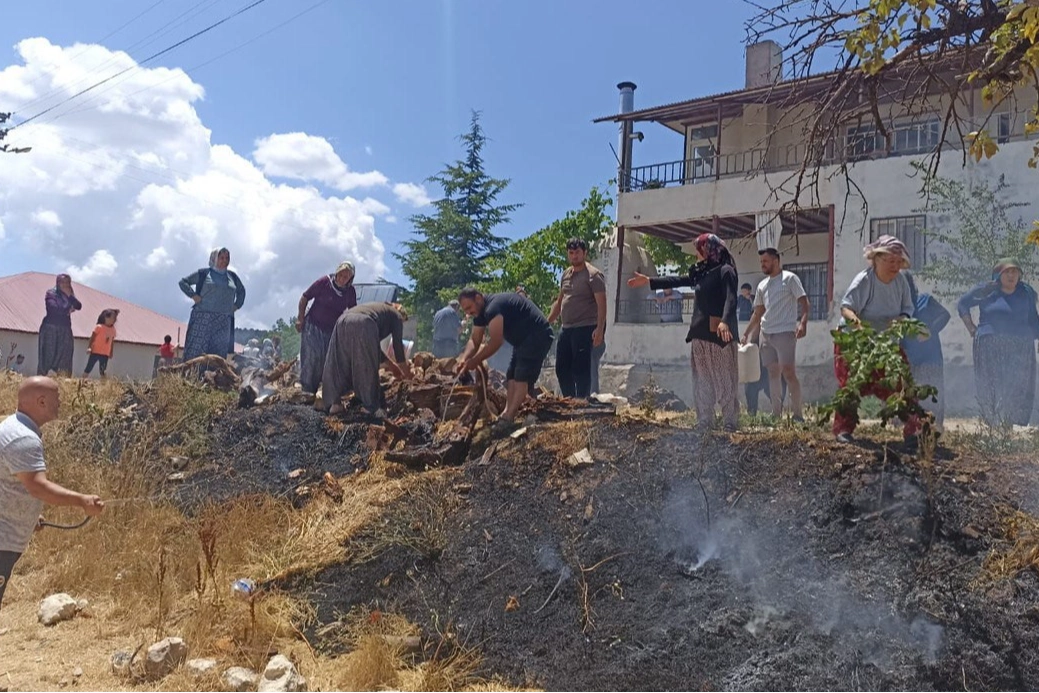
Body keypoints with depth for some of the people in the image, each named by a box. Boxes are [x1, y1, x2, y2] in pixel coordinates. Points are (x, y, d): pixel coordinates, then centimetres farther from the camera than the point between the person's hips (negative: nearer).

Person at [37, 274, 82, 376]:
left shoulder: (70, 295, 16)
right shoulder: (51, 293, 1)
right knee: (47, 356, -7)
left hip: (65, 330, 4)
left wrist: (69, 295, -9)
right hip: (50, 328, -4)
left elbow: (79, 306, -1)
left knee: (64, 357, -5)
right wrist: (67, 311, -1)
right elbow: (54, 308, -14)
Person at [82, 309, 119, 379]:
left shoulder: (113, 330, 6)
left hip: (105, 354, 4)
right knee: (88, 368, 4)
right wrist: (89, 347, -14)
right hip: (95, 352, -4)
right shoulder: (99, 327, -9)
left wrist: (111, 352, 14)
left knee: (103, 371, 4)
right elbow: (92, 337, -7)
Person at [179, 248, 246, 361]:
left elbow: (241, 290, 32)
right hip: (203, 317, -4)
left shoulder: (232, 276, 17)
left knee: (219, 354, 0)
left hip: (224, 321, 4)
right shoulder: (204, 273, 6)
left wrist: (237, 304, 18)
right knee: (196, 351, -9)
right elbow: (183, 282, 10)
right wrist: (193, 295, -3)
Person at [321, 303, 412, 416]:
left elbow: (373, 346, 46)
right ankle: (374, 407, 4)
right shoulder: (396, 316, 26)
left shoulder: (378, 308, 43)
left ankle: (334, 403, 11)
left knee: (338, 366, 13)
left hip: (342, 322, 6)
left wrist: (390, 364, 52)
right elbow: (398, 344, 21)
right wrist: (406, 372, 34)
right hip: (362, 325, -6)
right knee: (368, 369, 1)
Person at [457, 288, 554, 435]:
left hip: (538, 336, -11)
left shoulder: (493, 307, -25)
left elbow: (496, 342, -26)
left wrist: (475, 361, -18)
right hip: (524, 339, 11)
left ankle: (508, 419, -24)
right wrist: (464, 358, -12)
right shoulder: (480, 312, 8)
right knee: (512, 376, 8)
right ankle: (507, 413, 5)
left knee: (522, 377, -18)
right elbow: (474, 341, 7)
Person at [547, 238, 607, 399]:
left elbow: (601, 304, -15)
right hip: (566, 329, 8)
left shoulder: (593, 275, -8)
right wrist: (547, 323, 20)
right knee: (562, 368, 10)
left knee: (581, 368, -6)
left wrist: (599, 329, -25)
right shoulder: (566, 274, 15)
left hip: (584, 329, -8)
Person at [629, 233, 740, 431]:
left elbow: (731, 299, -19)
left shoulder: (725, 271, -7)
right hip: (699, 334, 8)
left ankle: (730, 423, 1)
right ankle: (704, 423, 15)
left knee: (725, 381, -4)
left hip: (719, 335, -8)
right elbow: (677, 281, 27)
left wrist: (725, 322, -36)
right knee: (702, 383, 9)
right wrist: (649, 281, 28)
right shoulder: (701, 273, 17)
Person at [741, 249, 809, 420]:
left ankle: (798, 414, -4)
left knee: (789, 372, -10)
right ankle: (776, 413, 12)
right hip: (766, 334, 7)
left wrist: (803, 323, -22)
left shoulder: (790, 278, 0)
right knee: (773, 372, 7)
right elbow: (758, 313, 24)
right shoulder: (762, 285, 18)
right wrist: (746, 334, 21)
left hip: (785, 333, -7)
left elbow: (804, 302, -6)